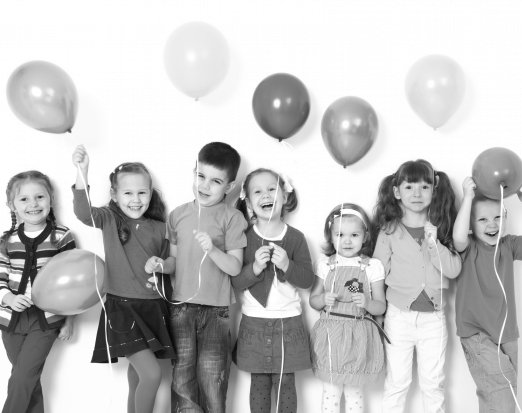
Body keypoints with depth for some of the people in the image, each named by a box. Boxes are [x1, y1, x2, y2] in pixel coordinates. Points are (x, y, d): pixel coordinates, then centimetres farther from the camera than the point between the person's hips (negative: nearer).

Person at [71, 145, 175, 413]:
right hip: (121, 307, -4)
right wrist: (82, 172, -37)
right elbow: (83, 212, -24)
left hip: (153, 308, 4)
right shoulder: (109, 220, -4)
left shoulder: (159, 229, 4)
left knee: (137, 372, 18)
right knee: (152, 373, -14)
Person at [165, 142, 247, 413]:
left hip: (216, 309, -3)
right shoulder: (178, 215, 6)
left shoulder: (231, 218, -5)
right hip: (181, 305, 3)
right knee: (182, 373, 5)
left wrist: (212, 250, -24)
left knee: (212, 374, -1)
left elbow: (235, 267, -9)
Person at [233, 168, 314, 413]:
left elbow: (307, 280, -4)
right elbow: (235, 282, -5)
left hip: (288, 322, 0)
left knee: (285, 383, 6)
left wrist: (287, 265, -20)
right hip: (254, 323, 0)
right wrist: (255, 267, -22)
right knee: (259, 383, 9)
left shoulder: (296, 237, -2)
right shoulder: (244, 238, -3)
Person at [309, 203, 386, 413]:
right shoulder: (325, 264, 1)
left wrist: (366, 303, -21)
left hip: (359, 337, -1)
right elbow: (313, 300, 8)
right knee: (331, 391, 10)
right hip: (330, 335, 1)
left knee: (353, 391, 11)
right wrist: (323, 299, -14)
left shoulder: (372, 266, -3)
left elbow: (381, 307, 0)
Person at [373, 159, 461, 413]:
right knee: (397, 382, 10)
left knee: (433, 383, 14)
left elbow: (453, 270, -7)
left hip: (434, 317, 2)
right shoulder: (389, 230, -5)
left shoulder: (441, 228, 0)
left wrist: (434, 244, -20)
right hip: (399, 316, -1)